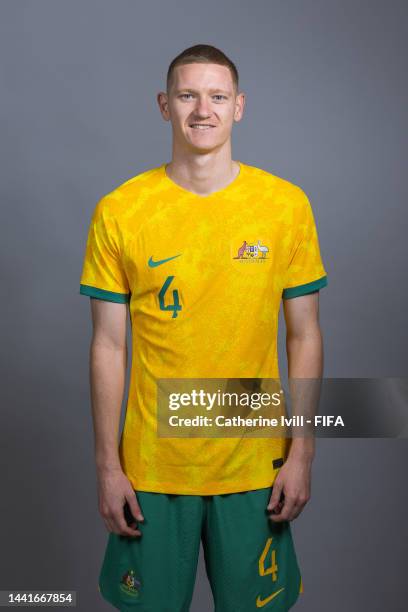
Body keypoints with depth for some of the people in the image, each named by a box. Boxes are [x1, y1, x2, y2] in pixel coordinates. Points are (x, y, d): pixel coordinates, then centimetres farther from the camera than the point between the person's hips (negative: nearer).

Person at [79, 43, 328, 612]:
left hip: (254, 462, 1)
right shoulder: (119, 212, -6)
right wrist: (107, 465, -2)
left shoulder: (287, 204, -4)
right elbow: (109, 346, -3)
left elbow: (304, 335, 0)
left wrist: (302, 452, -2)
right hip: (150, 464, 0)